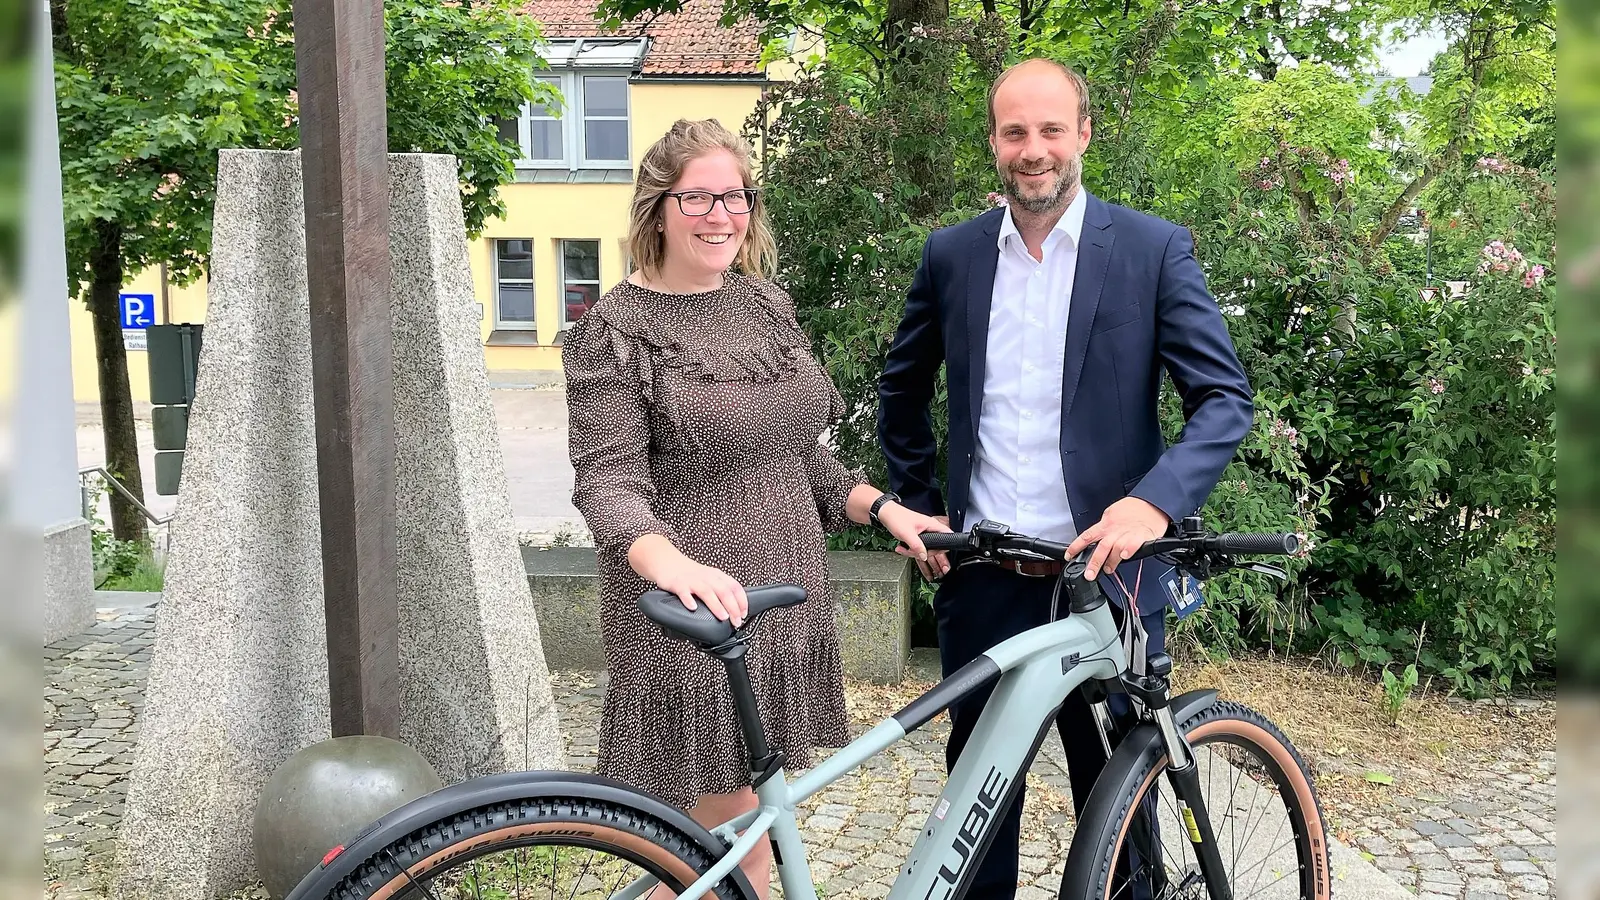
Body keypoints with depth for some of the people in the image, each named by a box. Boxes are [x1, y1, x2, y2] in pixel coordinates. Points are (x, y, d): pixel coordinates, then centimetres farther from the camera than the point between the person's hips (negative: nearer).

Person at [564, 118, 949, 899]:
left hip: (783, 599, 6)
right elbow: (607, 480, -18)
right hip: (692, 617, -6)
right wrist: (670, 561, -36)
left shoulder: (767, 305, 11)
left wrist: (880, 508, 3)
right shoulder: (615, 330, -8)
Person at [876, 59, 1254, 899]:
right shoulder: (951, 254, 4)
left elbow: (1226, 397, -8)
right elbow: (901, 389, 17)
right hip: (982, 575, 2)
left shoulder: (1154, 249, -4)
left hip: (1104, 568, -2)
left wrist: (1154, 501, -24)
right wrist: (916, 507, 11)